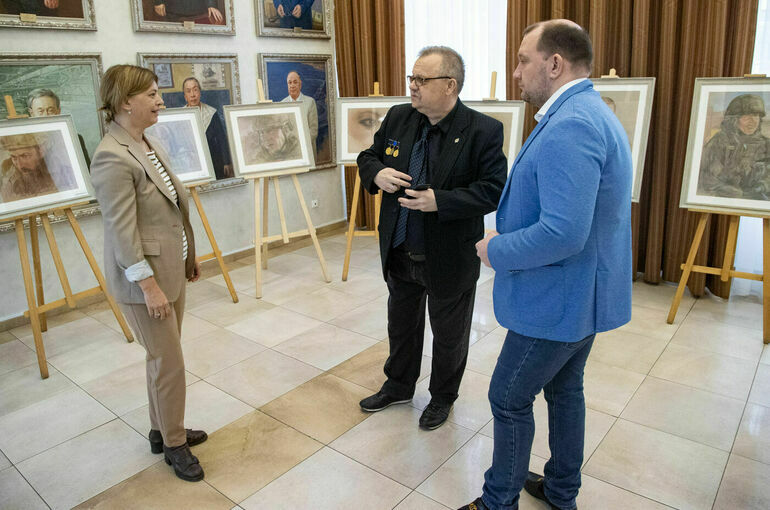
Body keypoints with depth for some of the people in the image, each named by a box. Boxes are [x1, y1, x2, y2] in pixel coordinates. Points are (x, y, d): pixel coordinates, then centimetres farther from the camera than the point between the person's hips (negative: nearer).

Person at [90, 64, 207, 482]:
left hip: (170, 268, 9)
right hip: (143, 275, -9)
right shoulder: (113, 157, -20)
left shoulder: (146, 143, 9)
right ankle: (173, 444, 22)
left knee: (162, 357, 20)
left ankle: (163, 430, 37)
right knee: (169, 363, 2)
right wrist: (149, 286, -21)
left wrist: (189, 256, 18)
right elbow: (122, 232, -22)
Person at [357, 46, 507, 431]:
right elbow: (368, 156, 11)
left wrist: (439, 201, -30)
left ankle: (443, 397, 43)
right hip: (400, 254, 5)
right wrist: (376, 173, -13)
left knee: (448, 335, 17)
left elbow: (494, 190, -20)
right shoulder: (398, 118, -1)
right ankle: (399, 386, 49)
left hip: (448, 260, -5)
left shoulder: (483, 131, -17)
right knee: (401, 325, 24)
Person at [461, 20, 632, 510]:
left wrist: (497, 250, -17)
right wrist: (509, 238, 10)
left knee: (510, 400, 7)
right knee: (565, 390, 23)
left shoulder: (568, 127, -25)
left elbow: (563, 232, -33)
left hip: (557, 301, -10)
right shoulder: (595, 113, 10)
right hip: (585, 292, 10)